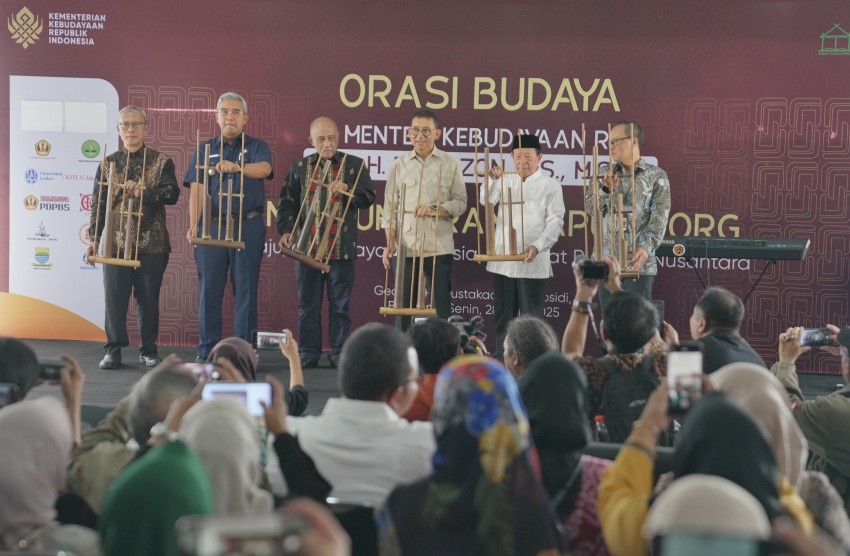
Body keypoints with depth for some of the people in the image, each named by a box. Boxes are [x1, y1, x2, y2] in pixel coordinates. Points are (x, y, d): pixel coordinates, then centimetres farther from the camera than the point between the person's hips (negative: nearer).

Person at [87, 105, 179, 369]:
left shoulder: (161, 162, 4)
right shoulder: (108, 164, 9)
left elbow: (172, 194, -10)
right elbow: (99, 204, 8)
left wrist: (142, 192, -24)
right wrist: (94, 239, 1)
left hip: (152, 243, -1)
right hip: (115, 241, 1)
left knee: (149, 299, 4)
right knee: (114, 298, 1)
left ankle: (148, 350, 16)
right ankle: (113, 350, 11)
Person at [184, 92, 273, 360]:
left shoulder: (256, 147, 6)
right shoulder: (205, 149, 12)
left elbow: (264, 169, -18)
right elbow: (197, 189, 1)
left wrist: (236, 166, -37)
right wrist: (193, 225, -13)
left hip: (248, 225, -2)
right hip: (212, 225, 2)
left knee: (245, 290, 0)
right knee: (209, 289, 3)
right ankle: (207, 351, 11)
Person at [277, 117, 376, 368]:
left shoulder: (354, 165, 6)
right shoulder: (300, 168, 11)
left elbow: (368, 197, 2)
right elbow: (287, 202, 10)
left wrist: (347, 189, -16)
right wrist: (286, 230, -4)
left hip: (342, 248, -1)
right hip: (307, 246, 2)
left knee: (340, 305, 2)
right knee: (308, 304, 5)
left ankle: (339, 353, 9)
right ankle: (309, 353, 12)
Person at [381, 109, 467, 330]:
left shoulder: (450, 164, 4)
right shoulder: (399, 165, 7)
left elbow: (460, 202, 2)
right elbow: (390, 208, 6)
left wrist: (434, 210, -16)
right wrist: (390, 243, -4)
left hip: (439, 247, -1)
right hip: (406, 247, 1)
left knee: (441, 307, 2)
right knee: (403, 306, 3)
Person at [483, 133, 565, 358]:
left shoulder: (551, 186, 0)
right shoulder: (506, 180, 13)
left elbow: (555, 222, -6)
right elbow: (487, 201, 0)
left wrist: (537, 247, -19)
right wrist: (492, 179, -19)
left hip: (532, 263, -4)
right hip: (502, 261, 4)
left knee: (531, 318, -1)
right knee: (503, 316, 9)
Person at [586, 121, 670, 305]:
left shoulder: (656, 176, 2)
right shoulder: (605, 173, 13)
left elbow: (660, 217, -7)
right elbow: (590, 207, 5)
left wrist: (646, 247, -21)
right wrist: (606, 189, -13)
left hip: (638, 262, -3)